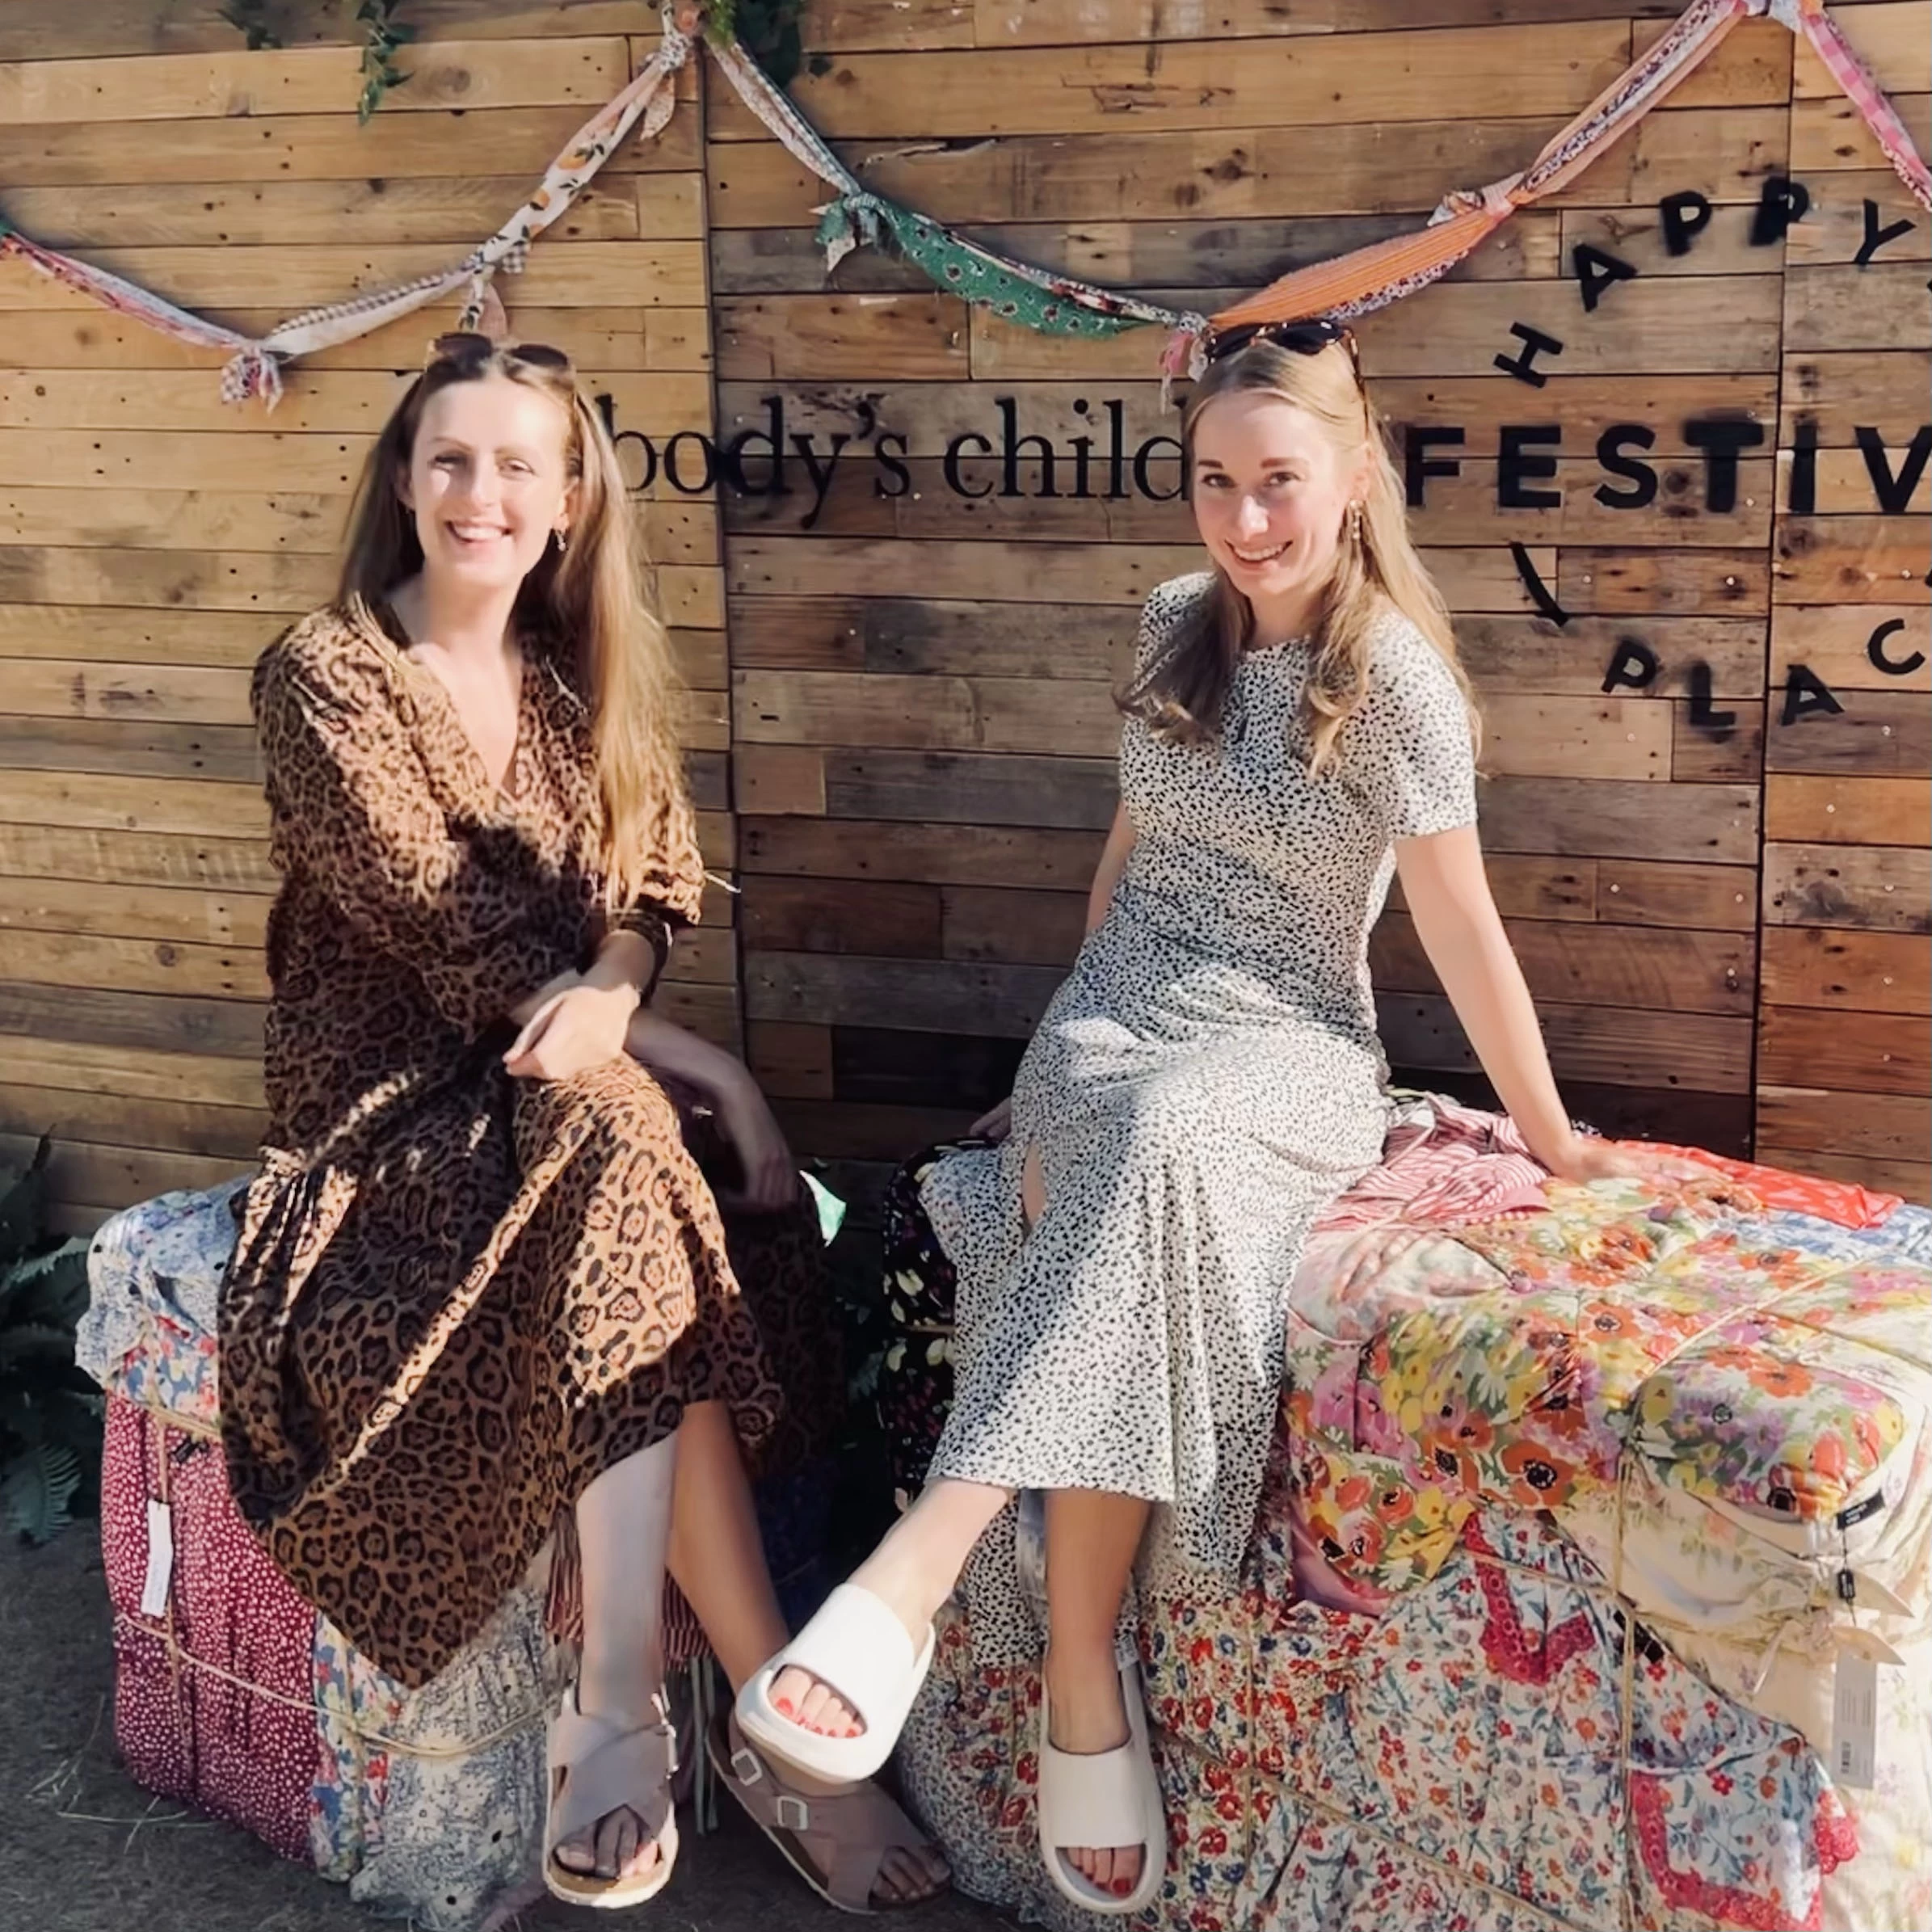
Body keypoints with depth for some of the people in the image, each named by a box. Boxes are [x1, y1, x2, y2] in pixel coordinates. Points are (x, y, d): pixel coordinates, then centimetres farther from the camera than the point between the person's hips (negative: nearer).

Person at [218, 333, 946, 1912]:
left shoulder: (583, 681, 12)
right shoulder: (324, 678, -6)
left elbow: (650, 891, 6)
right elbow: (449, 929, -14)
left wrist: (607, 994, -20)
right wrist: (707, 1068, -17)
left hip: (560, 1087, 4)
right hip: (393, 1103, -4)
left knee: (620, 1179, -32)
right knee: (623, 1153, -33)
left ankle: (619, 1718, -29)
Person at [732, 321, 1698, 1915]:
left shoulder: (1395, 675, -9)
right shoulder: (1180, 624, 9)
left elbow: (1462, 927, -7)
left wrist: (1551, 1137, -1)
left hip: (1285, 1053, -4)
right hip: (1113, 1022, 4)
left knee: (1154, 1140, -40)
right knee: (1125, 1165, -33)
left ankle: (918, 1575, -44)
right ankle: (1085, 1679, -32)